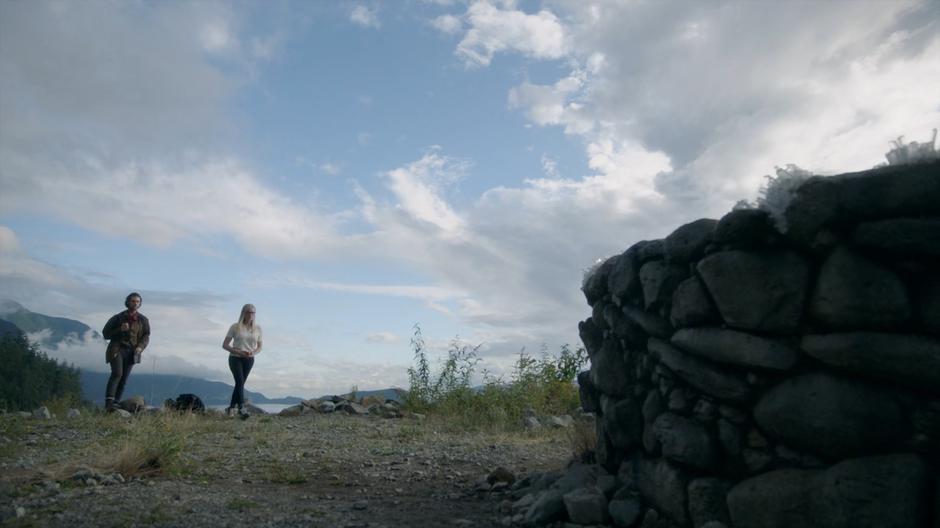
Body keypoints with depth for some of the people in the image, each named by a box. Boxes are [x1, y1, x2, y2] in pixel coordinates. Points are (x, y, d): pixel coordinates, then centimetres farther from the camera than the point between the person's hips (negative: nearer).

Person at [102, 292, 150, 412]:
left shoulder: (143, 320, 9)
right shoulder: (118, 317, 5)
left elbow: (146, 336, 8)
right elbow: (106, 333, 6)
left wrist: (140, 347, -12)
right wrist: (120, 329, -12)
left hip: (131, 351, 3)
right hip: (117, 349, -3)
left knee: (124, 379, -1)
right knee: (117, 374, -22)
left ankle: (115, 403, 3)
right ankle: (108, 402, -27)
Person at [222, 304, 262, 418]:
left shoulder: (257, 328, 2)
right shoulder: (235, 327, -6)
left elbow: (259, 348, 7)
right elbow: (224, 345, -5)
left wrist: (252, 353, -15)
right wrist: (238, 352, -18)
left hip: (249, 360, 3)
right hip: (235, 358, -3)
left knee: (240, 383, 7)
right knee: (240, 381, -20)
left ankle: (231, 408, 22)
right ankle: (241, 408, -23)